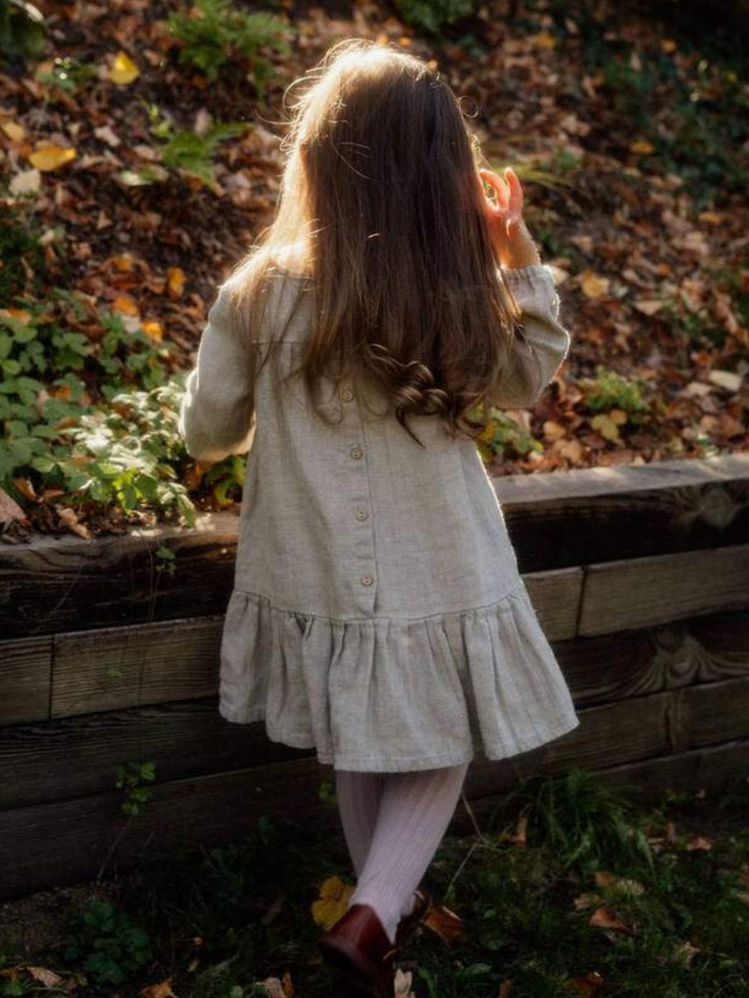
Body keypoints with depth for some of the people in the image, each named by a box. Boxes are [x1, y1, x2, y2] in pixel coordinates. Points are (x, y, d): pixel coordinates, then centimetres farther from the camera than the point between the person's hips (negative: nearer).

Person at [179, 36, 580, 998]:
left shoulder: (258, 296, -17)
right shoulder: (461, 304, -17)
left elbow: (208, 431, -2)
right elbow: (526, 380, 5)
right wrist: (518, 256, 1)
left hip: (320, 585, 2)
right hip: (437, 584, -2)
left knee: (361, 757, 24)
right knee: (439, 755, 19)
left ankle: (389, 903, 43)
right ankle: (371, 916, 4)